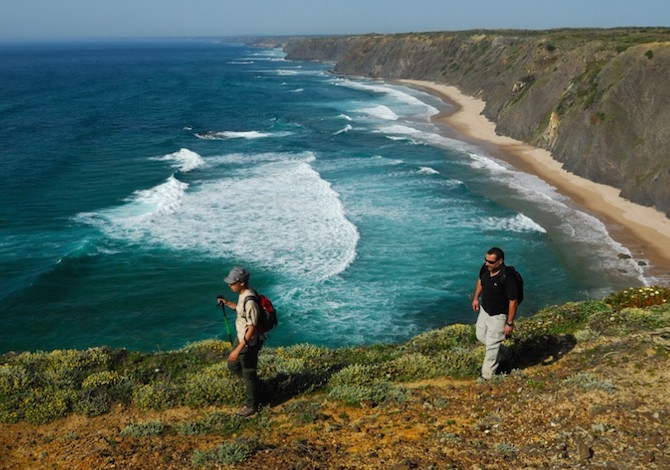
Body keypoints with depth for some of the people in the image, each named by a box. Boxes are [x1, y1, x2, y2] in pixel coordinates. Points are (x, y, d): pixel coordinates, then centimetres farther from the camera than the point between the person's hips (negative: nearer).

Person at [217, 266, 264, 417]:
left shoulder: (250, 301, -30)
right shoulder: (243, 294, -1)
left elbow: (252, 329, -28)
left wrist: (238, 350, -27)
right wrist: (228, 303, 9)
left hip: (249, 343, -10)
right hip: (241, 338, 10)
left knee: (249, 374, 8)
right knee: (233, 365, 24)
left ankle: (251, 406, 28)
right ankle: (256, 386, 42)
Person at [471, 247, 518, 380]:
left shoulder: (507, 278, -33)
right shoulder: (485, 268, -13)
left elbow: (513, 302, -26)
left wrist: (510, 323, -21)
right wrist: (476, 298, 15)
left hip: (498, 315, -8)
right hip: (484, 310, 8)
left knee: (491, 345, 2)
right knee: (481, 336, 22)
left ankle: (487, 376, 20)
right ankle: (504, 353, 45)